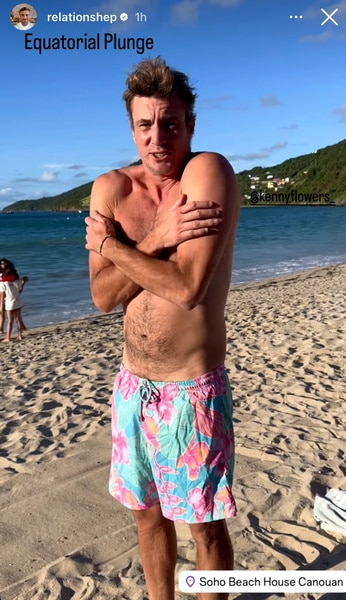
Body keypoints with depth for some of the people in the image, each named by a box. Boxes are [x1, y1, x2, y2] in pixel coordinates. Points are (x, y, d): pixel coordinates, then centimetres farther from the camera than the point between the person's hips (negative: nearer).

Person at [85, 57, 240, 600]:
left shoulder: (208, 172, -16)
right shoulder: (111, 189, -1)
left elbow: (188, 289, -27)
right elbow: (102, 296, -7)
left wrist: (110, 244, -15)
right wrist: (157, 239, -20)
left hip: (192, 390, -5)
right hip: (133, 385, 6)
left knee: (205, 528, 13)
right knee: (148, 514, 23)